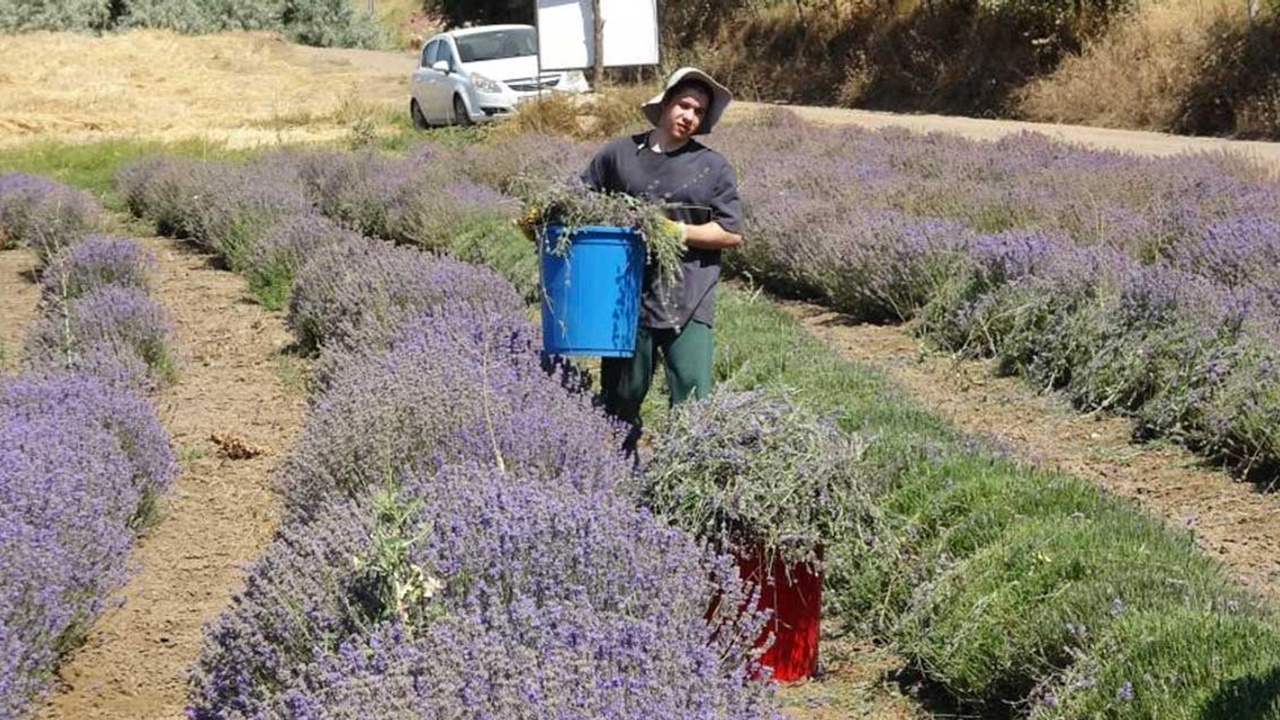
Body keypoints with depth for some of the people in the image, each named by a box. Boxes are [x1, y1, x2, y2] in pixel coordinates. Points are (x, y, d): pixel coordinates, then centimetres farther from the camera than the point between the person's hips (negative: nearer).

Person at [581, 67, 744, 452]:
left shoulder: (713, 167, 7)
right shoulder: (619, 154, 10)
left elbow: (732, 233, 3)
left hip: (689, 302, -1)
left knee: (693, 399, -8)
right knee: (621, 398, 8)